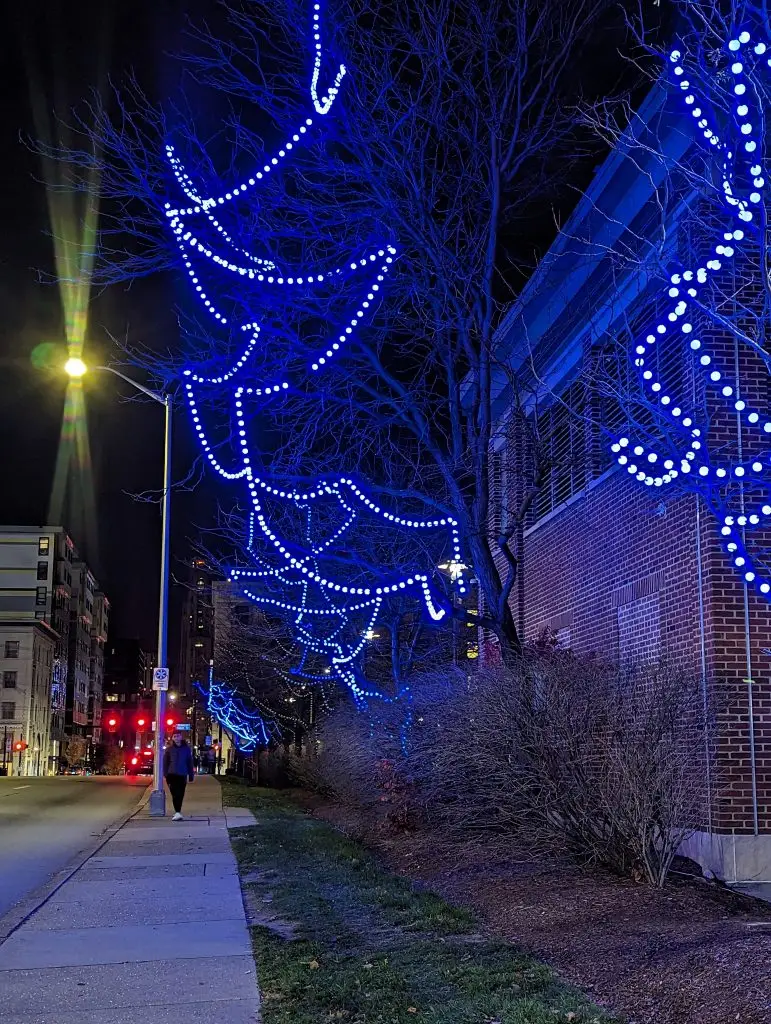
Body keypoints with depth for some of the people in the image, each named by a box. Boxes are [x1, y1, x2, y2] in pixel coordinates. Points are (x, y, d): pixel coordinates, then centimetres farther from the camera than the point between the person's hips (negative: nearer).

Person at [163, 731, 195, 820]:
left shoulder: (186, 749, 5)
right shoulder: (169, 749, 3)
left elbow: (190, 763, 8)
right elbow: (165, 762, 4)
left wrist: (191, 775, 6)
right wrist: (166, 775, -3)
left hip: (182, 775, 1)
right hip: (172, 775, -1)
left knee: (180, 795, 5)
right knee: (175, 794, -9)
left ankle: (178, 812, 18)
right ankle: (177, 812, -11)